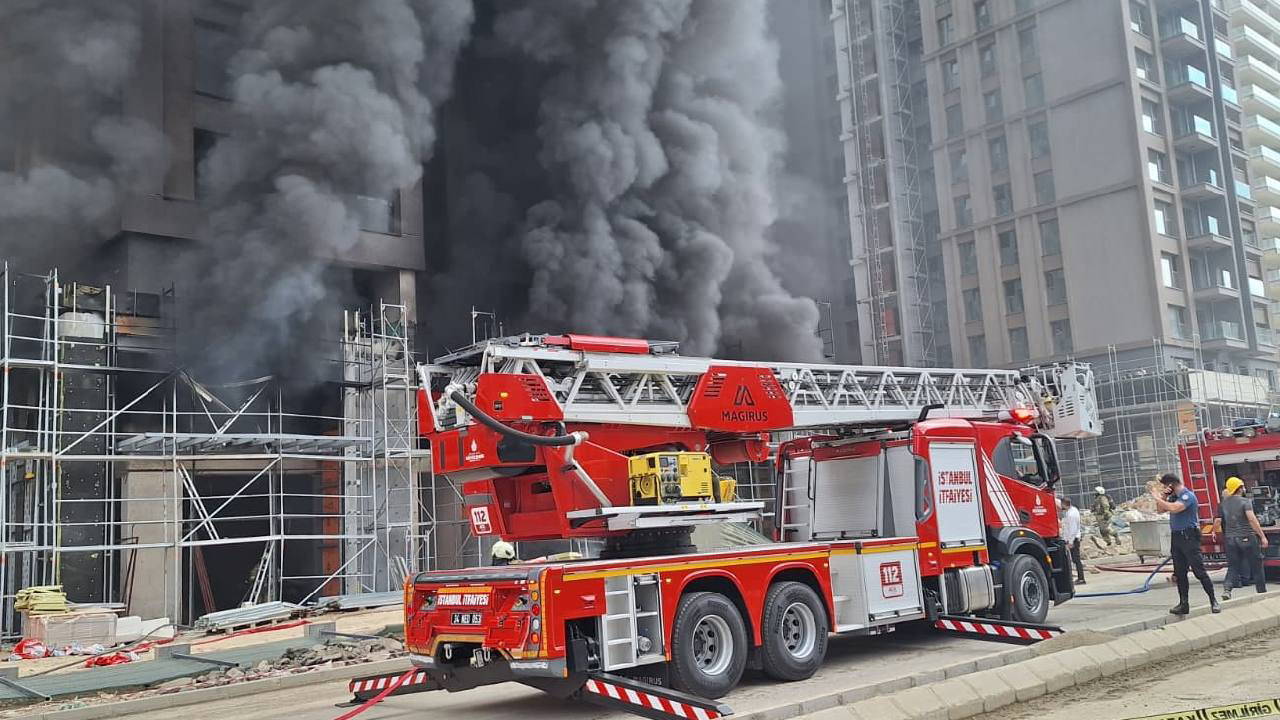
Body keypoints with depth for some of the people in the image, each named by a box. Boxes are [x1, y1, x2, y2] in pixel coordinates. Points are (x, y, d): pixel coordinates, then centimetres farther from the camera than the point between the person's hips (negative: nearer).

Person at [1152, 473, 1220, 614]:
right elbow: (1161, 510, 20)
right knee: (1180, 573, 10)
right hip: (1175, 537, 8)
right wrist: (1163, 497, 4)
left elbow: (1173, 508, -27)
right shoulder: (1173, 496, 13)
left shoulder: (1188, 496, -12)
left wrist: (1158, 498, -16)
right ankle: (1183, 604, 15)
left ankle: (1214, 601, 0)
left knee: (1199, 571, -7)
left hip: (1189, 537, -8)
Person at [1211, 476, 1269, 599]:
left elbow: (1217, 521, 7)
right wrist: (1262, 536, -21)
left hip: (1231, 539, 4)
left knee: (1233, 567, 7)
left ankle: (1227, 588, -14)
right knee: (1256, 566, 10)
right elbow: (1252, 519, -21)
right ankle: (1262, 592, 19)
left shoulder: (1223, 504, 5)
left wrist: (1215, 532, 27)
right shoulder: (1245, 501, -9)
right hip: (1247, 538, -4)